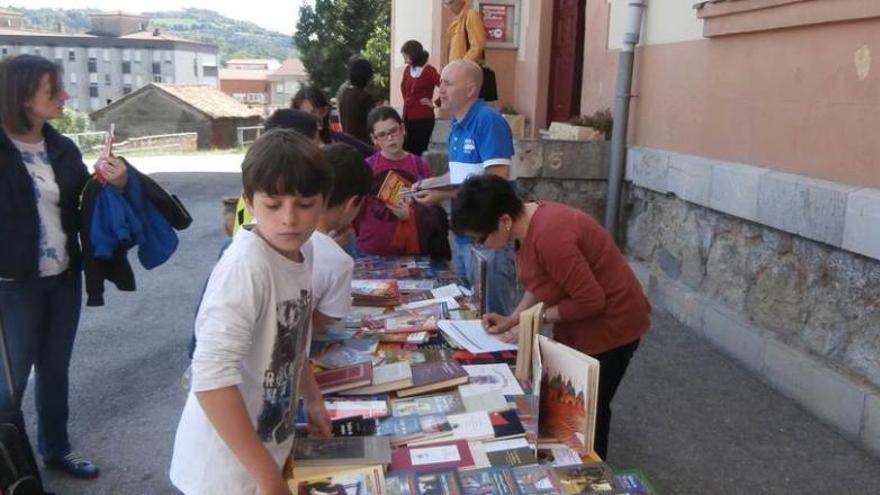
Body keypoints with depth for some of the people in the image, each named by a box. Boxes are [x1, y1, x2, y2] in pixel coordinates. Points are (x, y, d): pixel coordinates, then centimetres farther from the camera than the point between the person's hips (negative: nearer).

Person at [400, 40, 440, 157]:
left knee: (418, 152, -3)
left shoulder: (429, 71, -12)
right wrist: (408, 101, 15)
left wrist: (435, 103, -14)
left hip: (423, 119, -7)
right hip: (407, 117, 7)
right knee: (406, 150, 9)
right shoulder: (407, 70, 8)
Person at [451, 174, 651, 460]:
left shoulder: (549, 235, -34)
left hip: (609, 323, -9)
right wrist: (512, 319, -1)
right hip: (579, 322, 9)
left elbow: (591, 301, -28)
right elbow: (542, 282, 10)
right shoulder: (528, 222, -4)